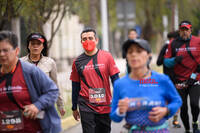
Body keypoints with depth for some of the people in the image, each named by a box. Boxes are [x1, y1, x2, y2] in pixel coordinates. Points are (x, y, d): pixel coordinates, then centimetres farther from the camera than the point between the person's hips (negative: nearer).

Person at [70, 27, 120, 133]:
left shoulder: (107, 57, 0)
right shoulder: (77, 62, 2)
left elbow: (115, 80, 1)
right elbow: (75, 87, 10)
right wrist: (74, 108, 13)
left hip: (105, 106, 1)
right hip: (86, 107, -1)